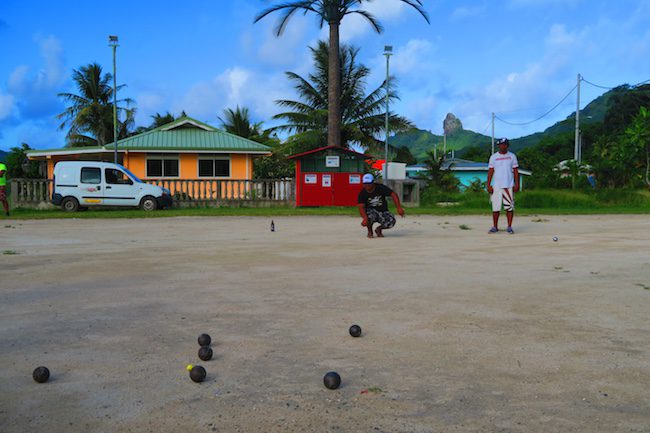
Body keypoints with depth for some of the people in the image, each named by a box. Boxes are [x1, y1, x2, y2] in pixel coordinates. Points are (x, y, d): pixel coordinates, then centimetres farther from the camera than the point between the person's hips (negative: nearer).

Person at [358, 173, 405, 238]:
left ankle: (379, 229, 7)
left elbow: (393, 195, -12)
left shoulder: (381, 188, -11)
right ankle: (370, 231, -6)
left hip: (383, 212, 1)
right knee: (371, 213, -37)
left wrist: (399, 208, -25)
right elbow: (361, 207, -24)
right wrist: (365, 218, -44)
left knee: (391, 221, -27)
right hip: (371, 211, -1)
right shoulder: (362, 193, -12)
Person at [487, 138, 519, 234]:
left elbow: (515, 171, 6)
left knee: (510, 207, -3)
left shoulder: (512, 156, 7)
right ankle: (495, 227, 7)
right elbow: (490, 171, 5)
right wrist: (488, 185, -4)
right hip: (497, 186, 0)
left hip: (509, 186, 0)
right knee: (495, 207, 0)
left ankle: (509, 227, 4)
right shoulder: (493, 157, 6)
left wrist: (517, 184, -3)